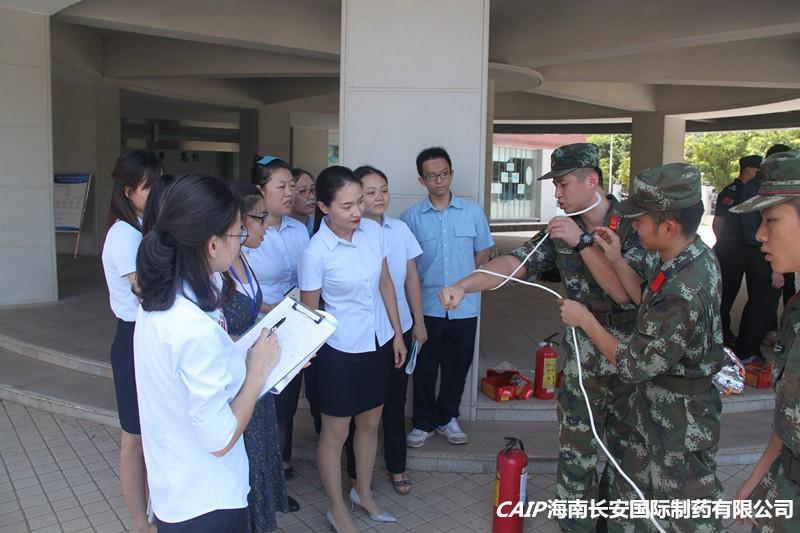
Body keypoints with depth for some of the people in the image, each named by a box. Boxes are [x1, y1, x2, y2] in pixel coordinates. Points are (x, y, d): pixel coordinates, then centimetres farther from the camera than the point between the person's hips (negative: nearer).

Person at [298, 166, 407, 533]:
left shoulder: (373, 230, -7)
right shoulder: (315, 253, -21)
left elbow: (385, 285, 5)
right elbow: (309, 312, -10)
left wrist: (397, 334, 8)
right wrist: (312, 356, -5)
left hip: (379, 343, 5)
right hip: (341, 351, -5)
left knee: (370, 423, 20)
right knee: (335, 433, 11)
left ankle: (363, 492, 43)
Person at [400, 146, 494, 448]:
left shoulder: (473, 212, 0)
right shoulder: (411, 217, -3)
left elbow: (482, 253, 9)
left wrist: (463, 283, 5)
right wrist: (427, 281, -3)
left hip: (465, 306, 1)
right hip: (426, 306, -1)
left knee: (457, 366, 13)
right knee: (425, 367, 9)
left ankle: (447, 418, 33)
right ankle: (423, 423, 26)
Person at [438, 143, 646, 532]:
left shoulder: (634, 226, -11)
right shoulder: (562, 230, 0)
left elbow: (627, 292, -22)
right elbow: (514, 263, -11)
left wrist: (583, 242, -27)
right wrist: (462, 286, -26)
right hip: (583, 364, 2)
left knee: (624, 456, 15)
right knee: (575, 458, 8)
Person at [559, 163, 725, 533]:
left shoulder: (684, 294, -35)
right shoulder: (695, 256, -5)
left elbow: (634, 366, -25)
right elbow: (648, 302, 11)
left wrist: (584, 319, -16)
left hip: (680, 426, -9)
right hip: (660, 409, 9)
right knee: (636, 489, 24)